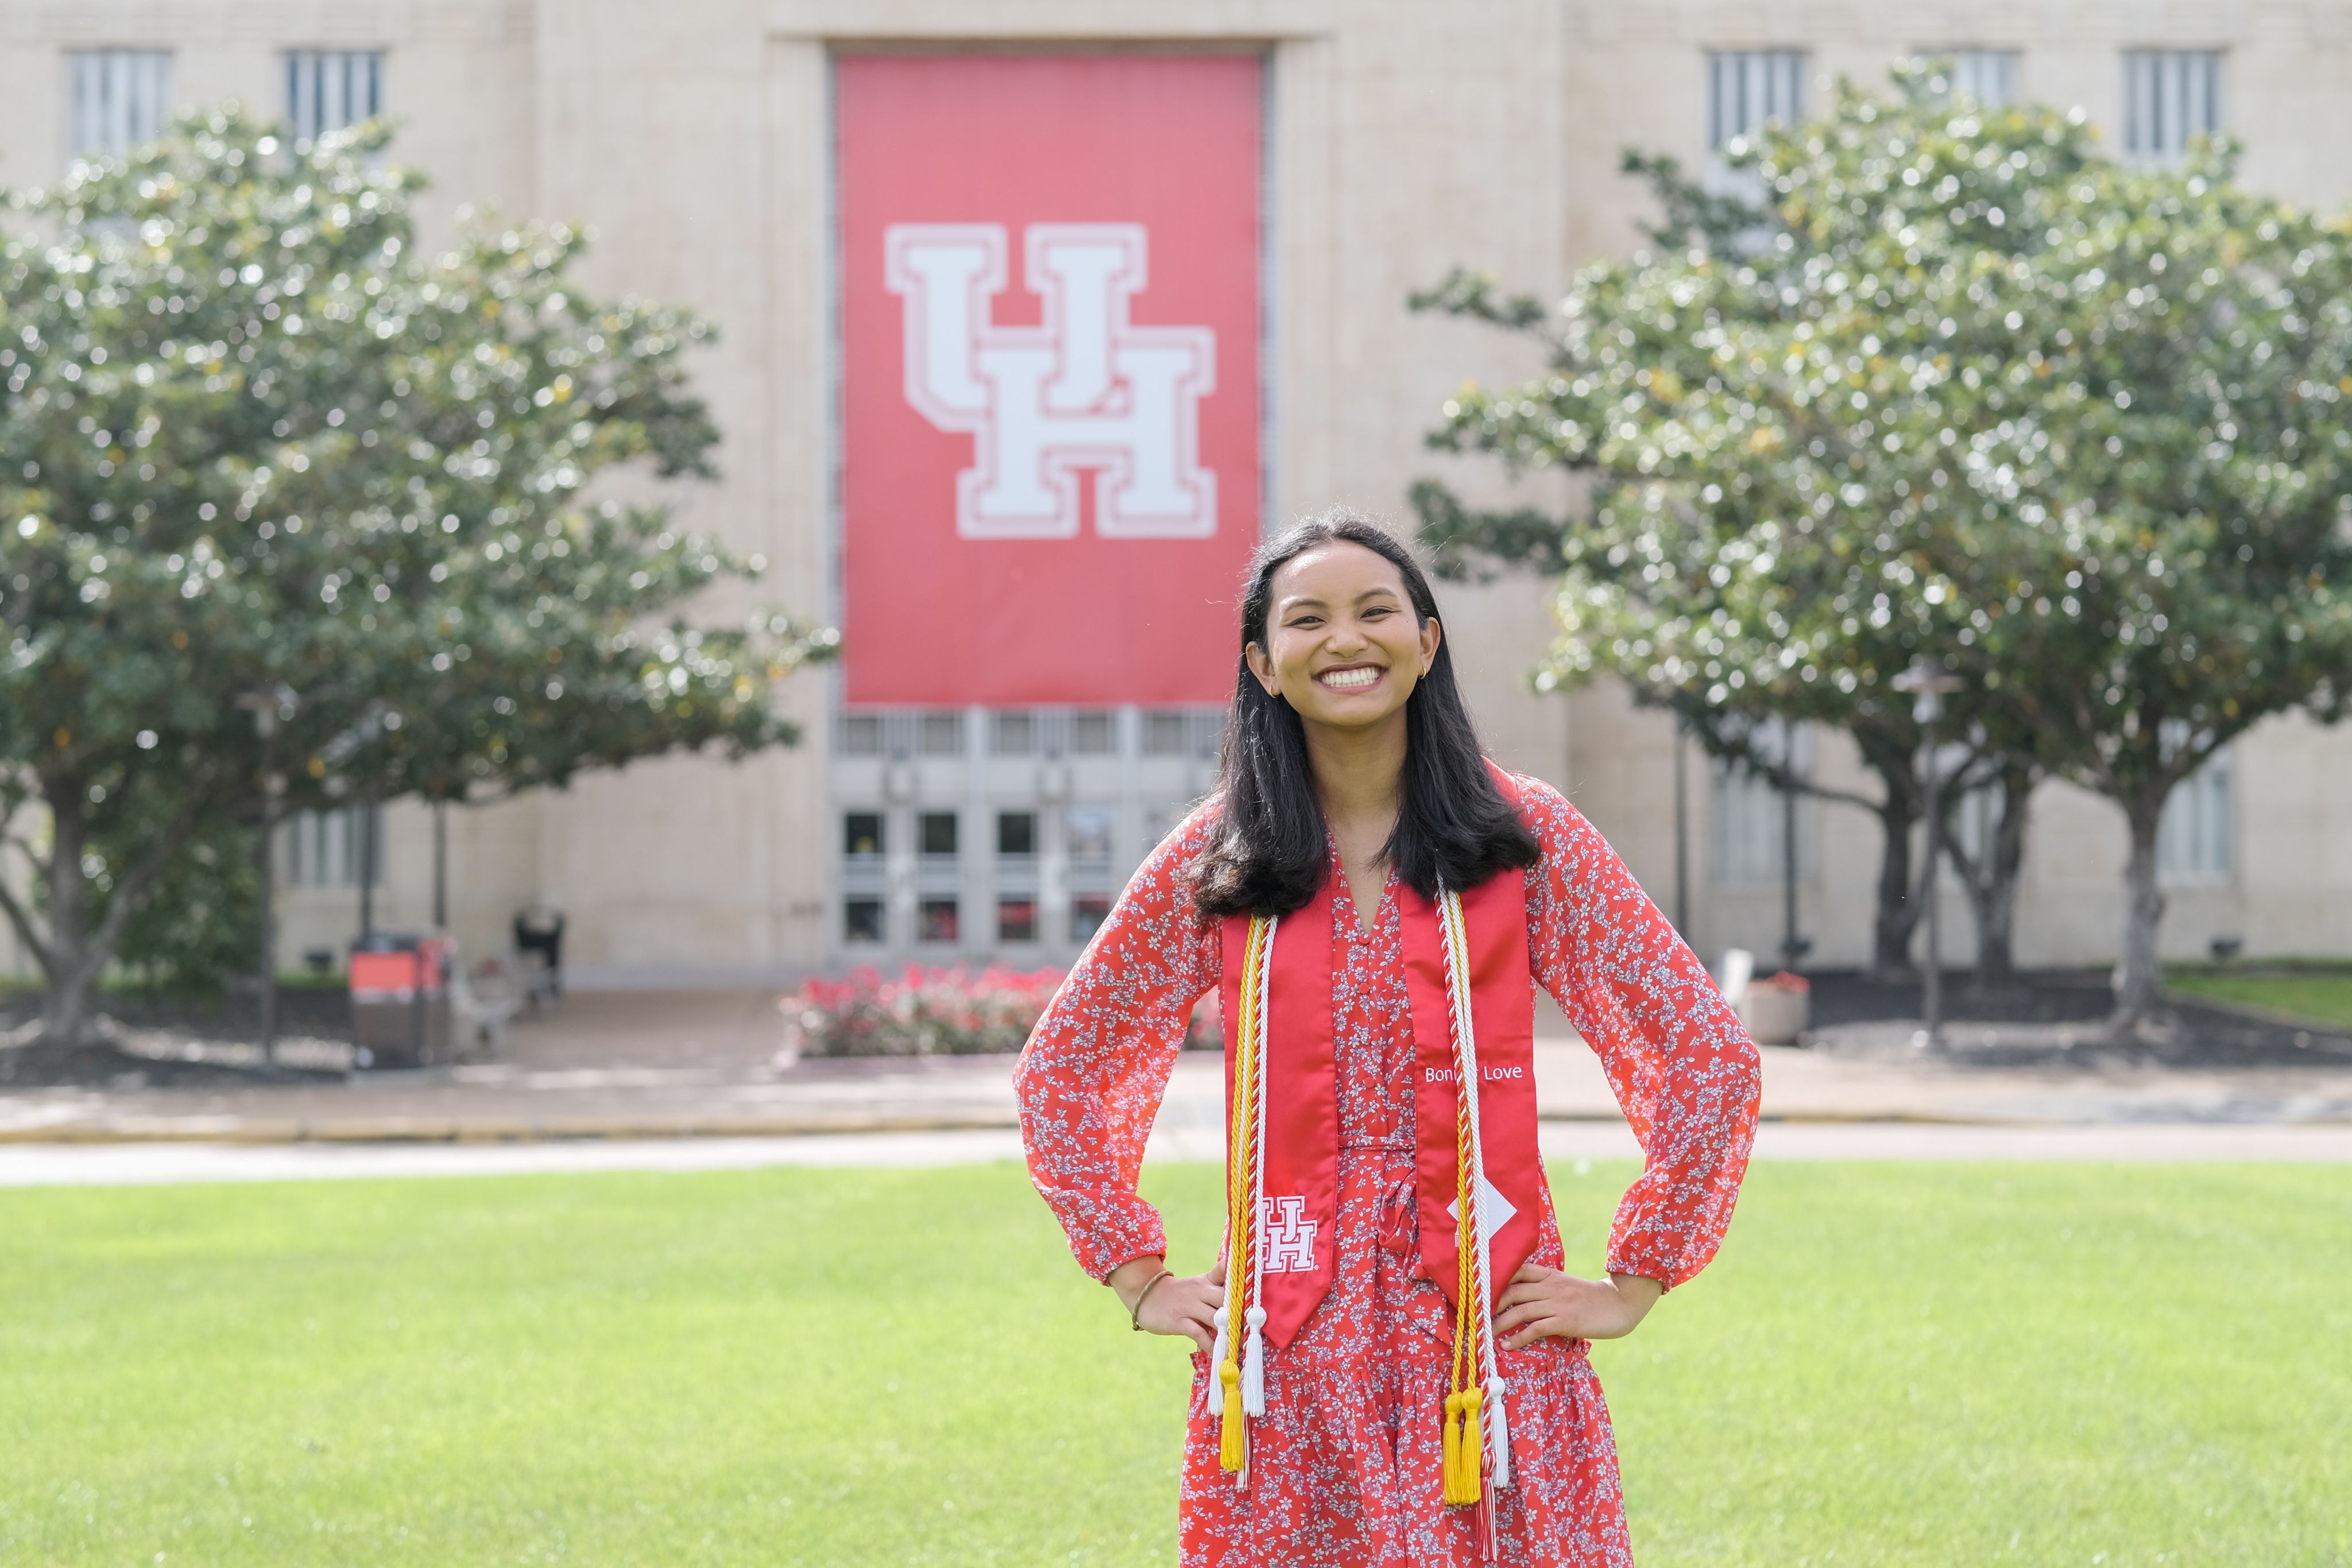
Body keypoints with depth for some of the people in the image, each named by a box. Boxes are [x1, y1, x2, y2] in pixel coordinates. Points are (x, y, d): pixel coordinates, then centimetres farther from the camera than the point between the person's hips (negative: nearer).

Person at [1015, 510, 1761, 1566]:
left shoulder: (1527, 837, 2)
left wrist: (1632, 1286, 2)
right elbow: (1062, 1071, 16)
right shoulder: (1214, 861, 6)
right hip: (1286, 1355, 1)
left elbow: (1706, 1054, 5)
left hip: (1489, 1331, -1)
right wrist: (1140, 1277, 9)